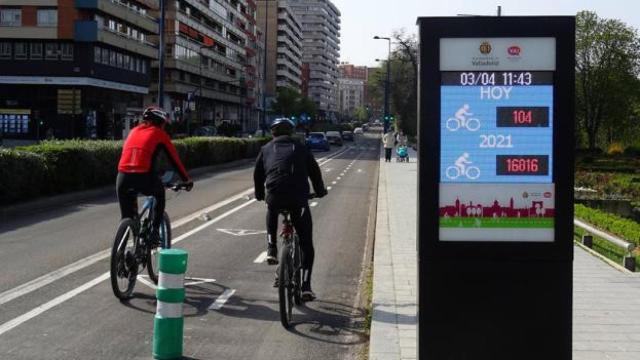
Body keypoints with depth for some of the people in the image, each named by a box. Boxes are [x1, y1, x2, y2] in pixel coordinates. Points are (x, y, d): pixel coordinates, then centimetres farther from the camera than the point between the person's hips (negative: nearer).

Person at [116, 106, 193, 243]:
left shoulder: (134, 131, 26)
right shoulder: (159, 134, 14)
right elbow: (174, 158, 18)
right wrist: (187, 180, 28)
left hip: (123, 178, 3)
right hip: (144, 178, -3)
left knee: (127, 218, 17)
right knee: (159, 193, 30)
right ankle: (154, 230, 21)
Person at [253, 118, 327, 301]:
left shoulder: (267, 149, 20)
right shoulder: (300, 148, 19)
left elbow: (258, 174, 24)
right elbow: (314, 171, 23)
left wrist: (259, 195, 41)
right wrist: (320, 191, 40)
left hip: (274, 195, 1)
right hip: (299, 198, -1)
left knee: (272, 213, 39)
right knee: (306, 244, 9)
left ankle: (272, 249, 23)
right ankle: (306, 286, 2)